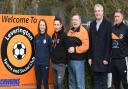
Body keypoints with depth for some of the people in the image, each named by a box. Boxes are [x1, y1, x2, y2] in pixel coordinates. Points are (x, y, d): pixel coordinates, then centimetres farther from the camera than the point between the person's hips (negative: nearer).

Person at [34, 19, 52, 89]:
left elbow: (51, 50, -2)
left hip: (45, 63, -3)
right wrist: (37, 56, 5)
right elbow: (35, 49, 12)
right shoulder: (36, 37, 5)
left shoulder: (48, 37, -5)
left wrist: (47, 57, 4)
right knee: (38, 82, 11)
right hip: (37, 63, 3)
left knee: (45, 82, 0)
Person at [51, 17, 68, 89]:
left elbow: (67, 49, -12)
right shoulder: (53, 35, 11)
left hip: (61, 63, -7)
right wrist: (52, 58, 13)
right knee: (56, 83, 13)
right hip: (54, 63, 7)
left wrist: (66, 62, -11)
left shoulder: (64, 35, -11)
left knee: (59, 83, -7)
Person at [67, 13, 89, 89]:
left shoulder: (83, 31, -11)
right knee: (71, 81, 17)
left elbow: (86, 46, -20)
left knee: (79, 81, -3)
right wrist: (67, 49, 7)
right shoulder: (70, 31, 14)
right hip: (70, 59, 8)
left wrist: (75, 49, -23)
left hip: (78, 60, -8)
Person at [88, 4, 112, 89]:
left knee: (104, 82, 2)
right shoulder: (92, 24, 11)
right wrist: (90, 57, 5)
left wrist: (106, 58, -12)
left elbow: (109, 42, -8)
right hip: (94, 58, 4)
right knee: (96, 80, 9)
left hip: (103, 58, -4)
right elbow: (90, 42, 9)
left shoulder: (108, 24, -4)